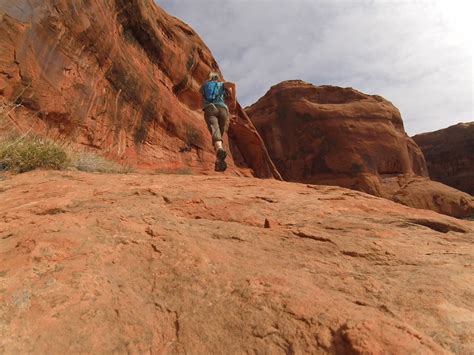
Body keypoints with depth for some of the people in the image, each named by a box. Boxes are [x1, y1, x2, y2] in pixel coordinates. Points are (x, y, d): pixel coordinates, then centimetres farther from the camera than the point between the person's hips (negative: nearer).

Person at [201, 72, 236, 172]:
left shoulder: (204, 86, 34)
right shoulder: (222, 84, 31)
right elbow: (233, 84, 9)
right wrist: (233, 100, 14)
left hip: (209, 109, -1)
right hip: (222, 109, 1)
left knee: (215, 133, -25)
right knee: (220, 135, 13)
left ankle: (220, 149, -57)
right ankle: (218, 161, -2)